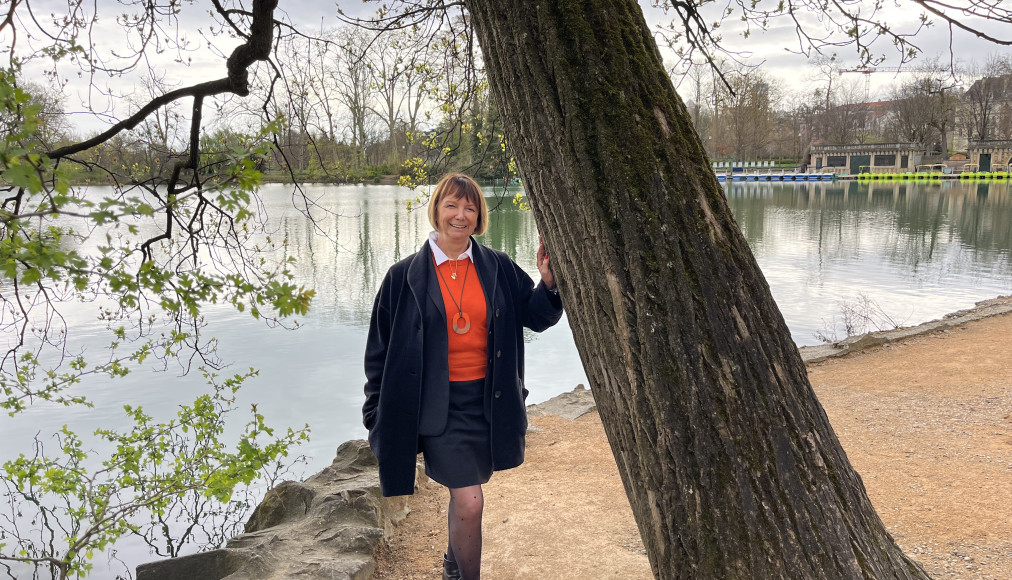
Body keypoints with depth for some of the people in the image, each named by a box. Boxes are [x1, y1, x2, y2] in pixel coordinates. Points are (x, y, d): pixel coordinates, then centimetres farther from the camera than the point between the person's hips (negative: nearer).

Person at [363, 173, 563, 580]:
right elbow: (380, 349, 0)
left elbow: (537, 317, 6)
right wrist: (377, 414, 2)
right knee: (469, 503, -12)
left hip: (488, 400, 4)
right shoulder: (405, 276, -5)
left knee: (465, 490, 21)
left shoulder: (498, 268, 1)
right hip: (438, 405, -3)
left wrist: (548, 279, -14)